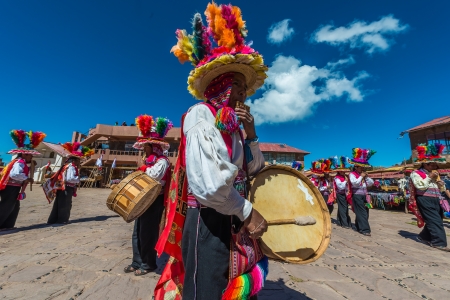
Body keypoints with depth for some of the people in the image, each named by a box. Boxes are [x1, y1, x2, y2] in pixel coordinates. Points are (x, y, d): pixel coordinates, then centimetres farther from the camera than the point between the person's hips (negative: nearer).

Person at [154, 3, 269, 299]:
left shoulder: (234, 126, 12)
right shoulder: (201, 114, -13)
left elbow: (255, 170, 14)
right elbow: (208, 183, -26)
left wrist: (251, 134, 1)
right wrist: (248, 212, -14)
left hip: (235, 220, 9)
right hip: (209, 220, -8)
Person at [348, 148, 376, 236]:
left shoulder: (364, 175, 14)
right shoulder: (352, 174, -8)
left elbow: (371, 183, 11)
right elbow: (355, 183, -22)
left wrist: (366, 176, -1)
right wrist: (361, 176, -14)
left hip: (364, 195, 8)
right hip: (357, 196, -8)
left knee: (365, 212, 12)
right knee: (361, 213, -8)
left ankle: (358, 227, 25)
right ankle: (365, 229, -6)